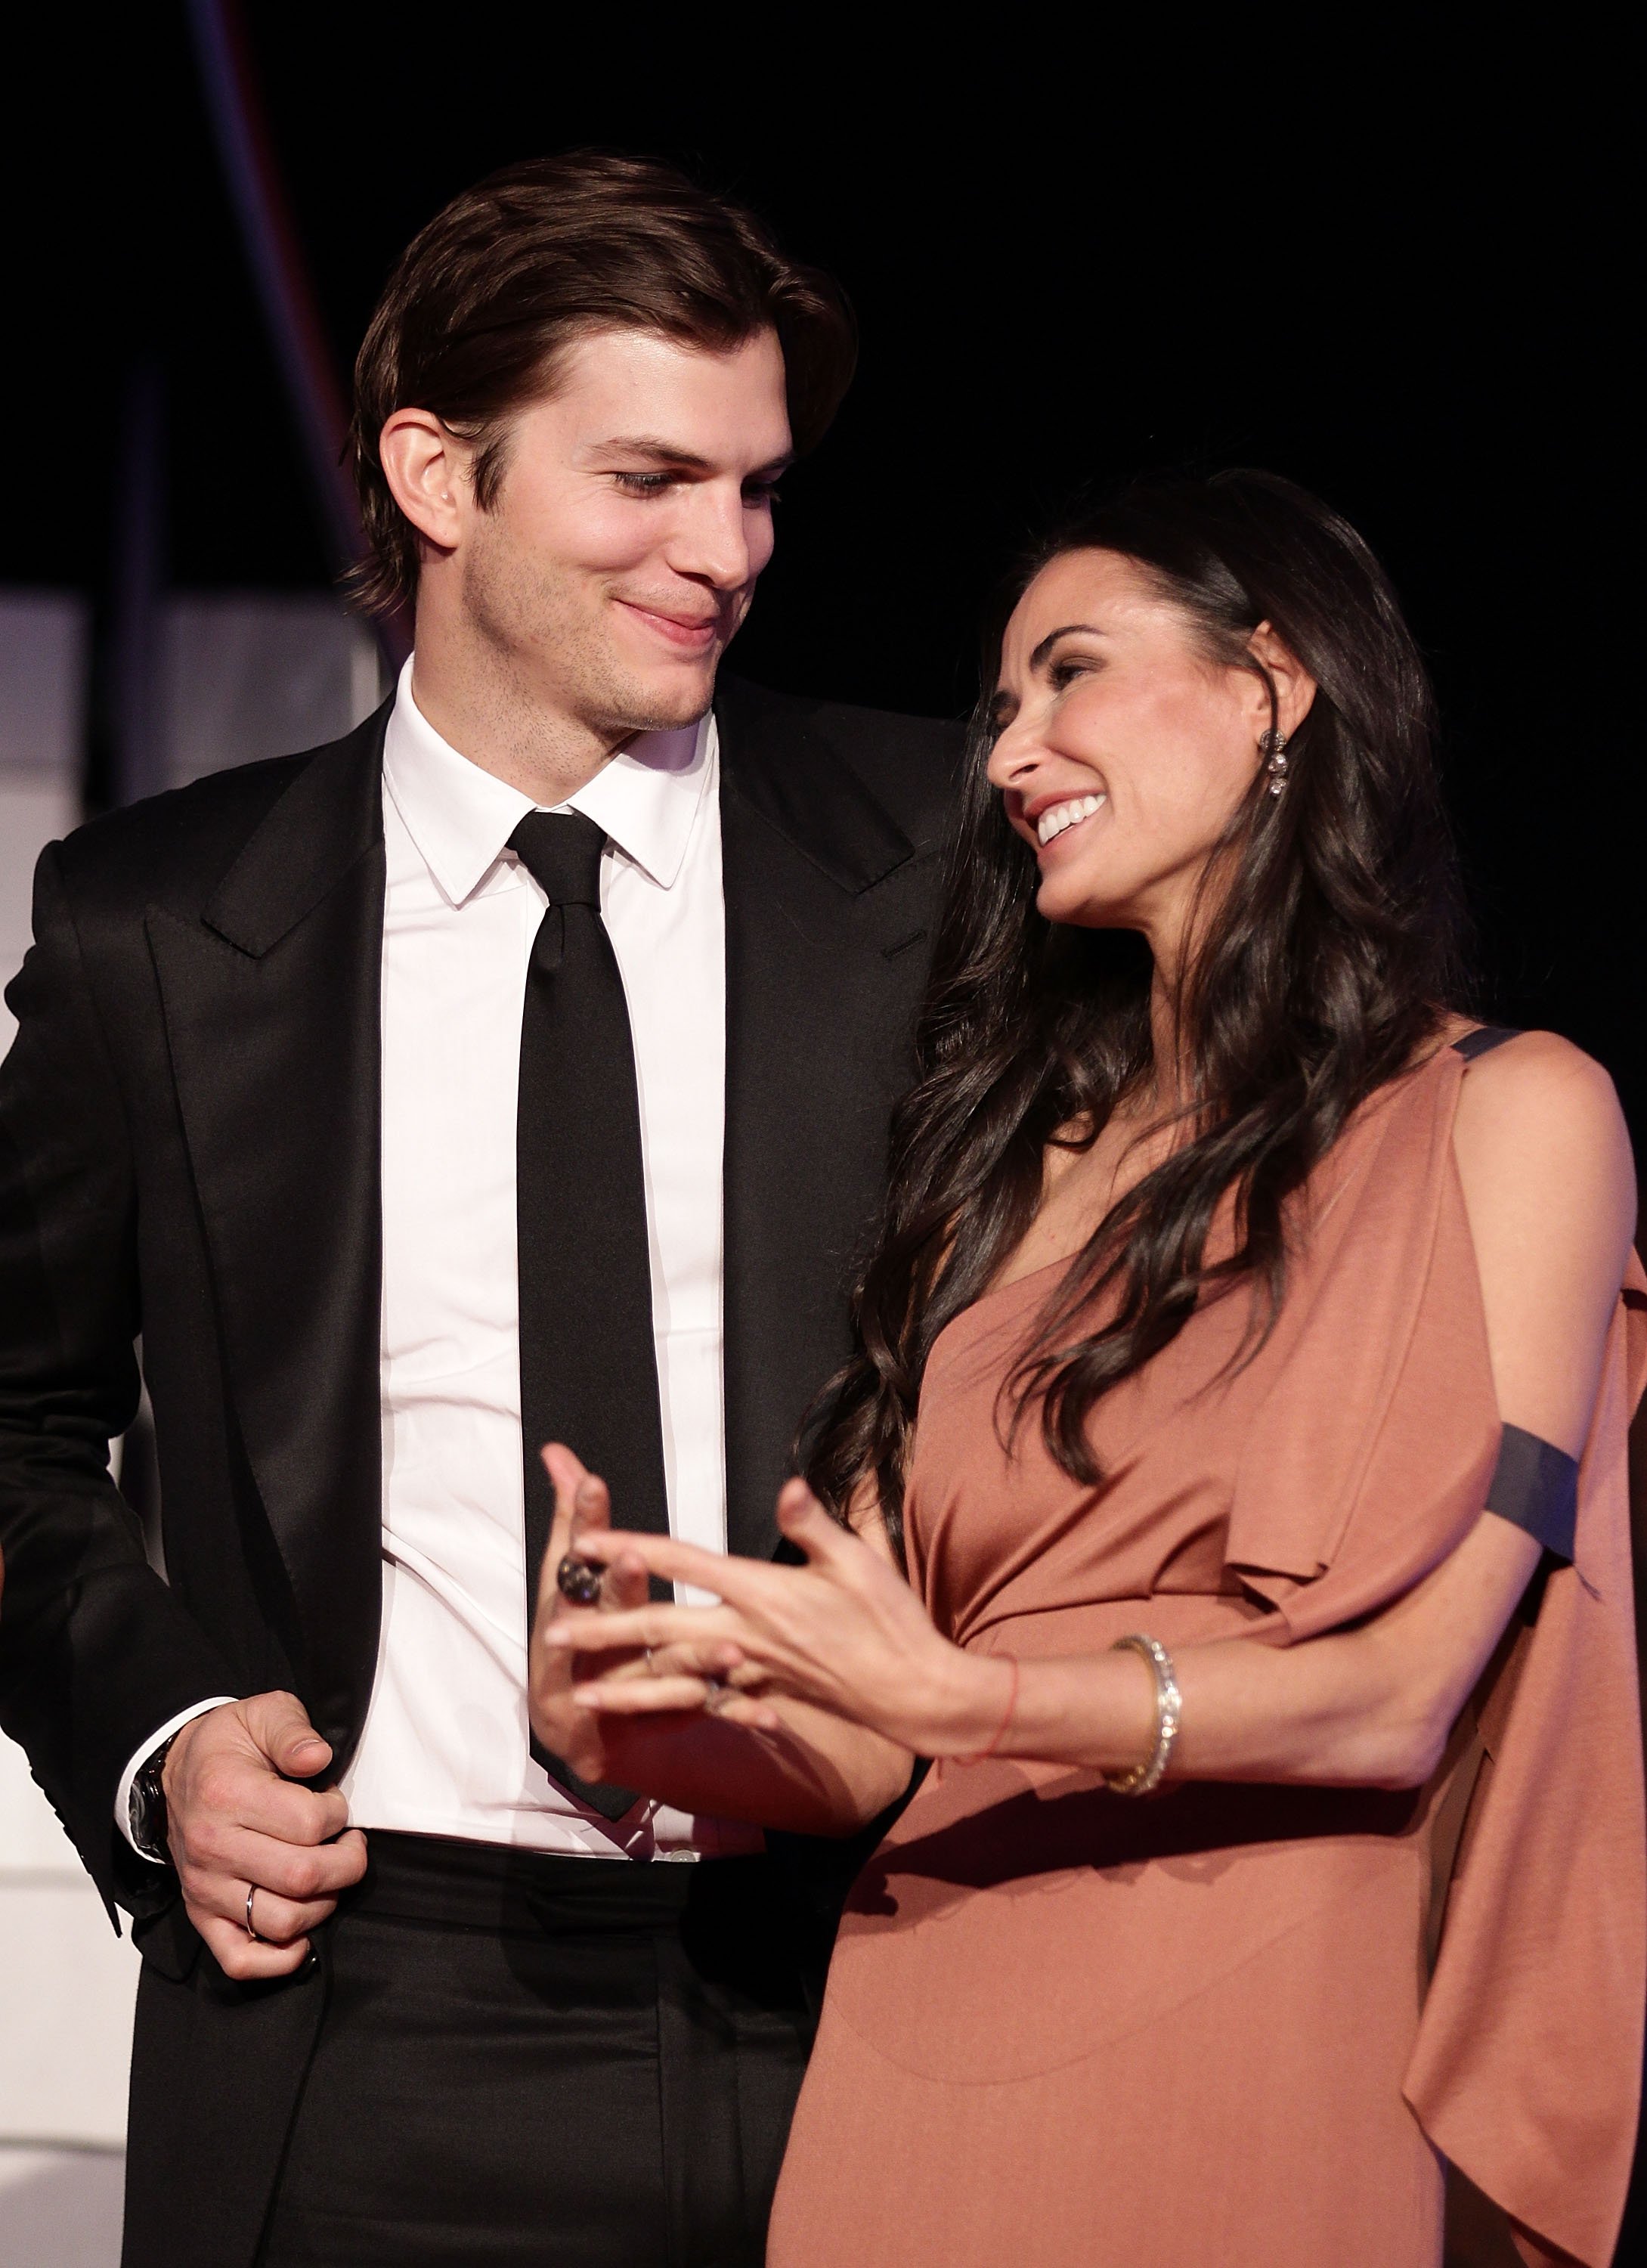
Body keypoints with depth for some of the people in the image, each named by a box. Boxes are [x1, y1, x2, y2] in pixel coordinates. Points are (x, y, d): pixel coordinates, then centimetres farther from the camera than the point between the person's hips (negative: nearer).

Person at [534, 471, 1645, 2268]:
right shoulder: (1015, 1167, 14)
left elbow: (1402, 1690, -10)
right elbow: (859, 1758, 9)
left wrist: (969, 1698, -22)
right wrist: (630, 1708, -10)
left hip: (1250, 2050, -4)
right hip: (915, 2038, 4)